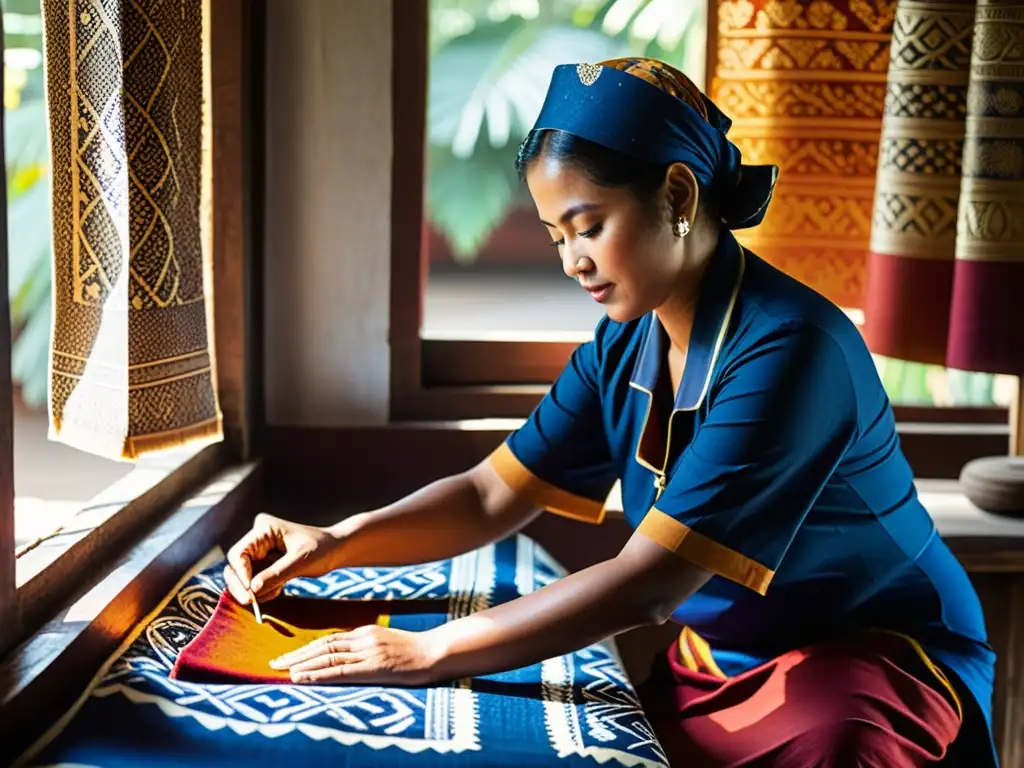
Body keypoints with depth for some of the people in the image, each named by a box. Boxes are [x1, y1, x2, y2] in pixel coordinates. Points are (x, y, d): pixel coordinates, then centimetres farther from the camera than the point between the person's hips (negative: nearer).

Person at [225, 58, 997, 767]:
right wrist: (336, 543, -12)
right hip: (714, 663, 7)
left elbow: (648, 584, -28)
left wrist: (428, 654, -26)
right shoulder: (622, 350, 0)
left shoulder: (787, 350, -26)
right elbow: (491, 495, 4)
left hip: (871, 657, -7)